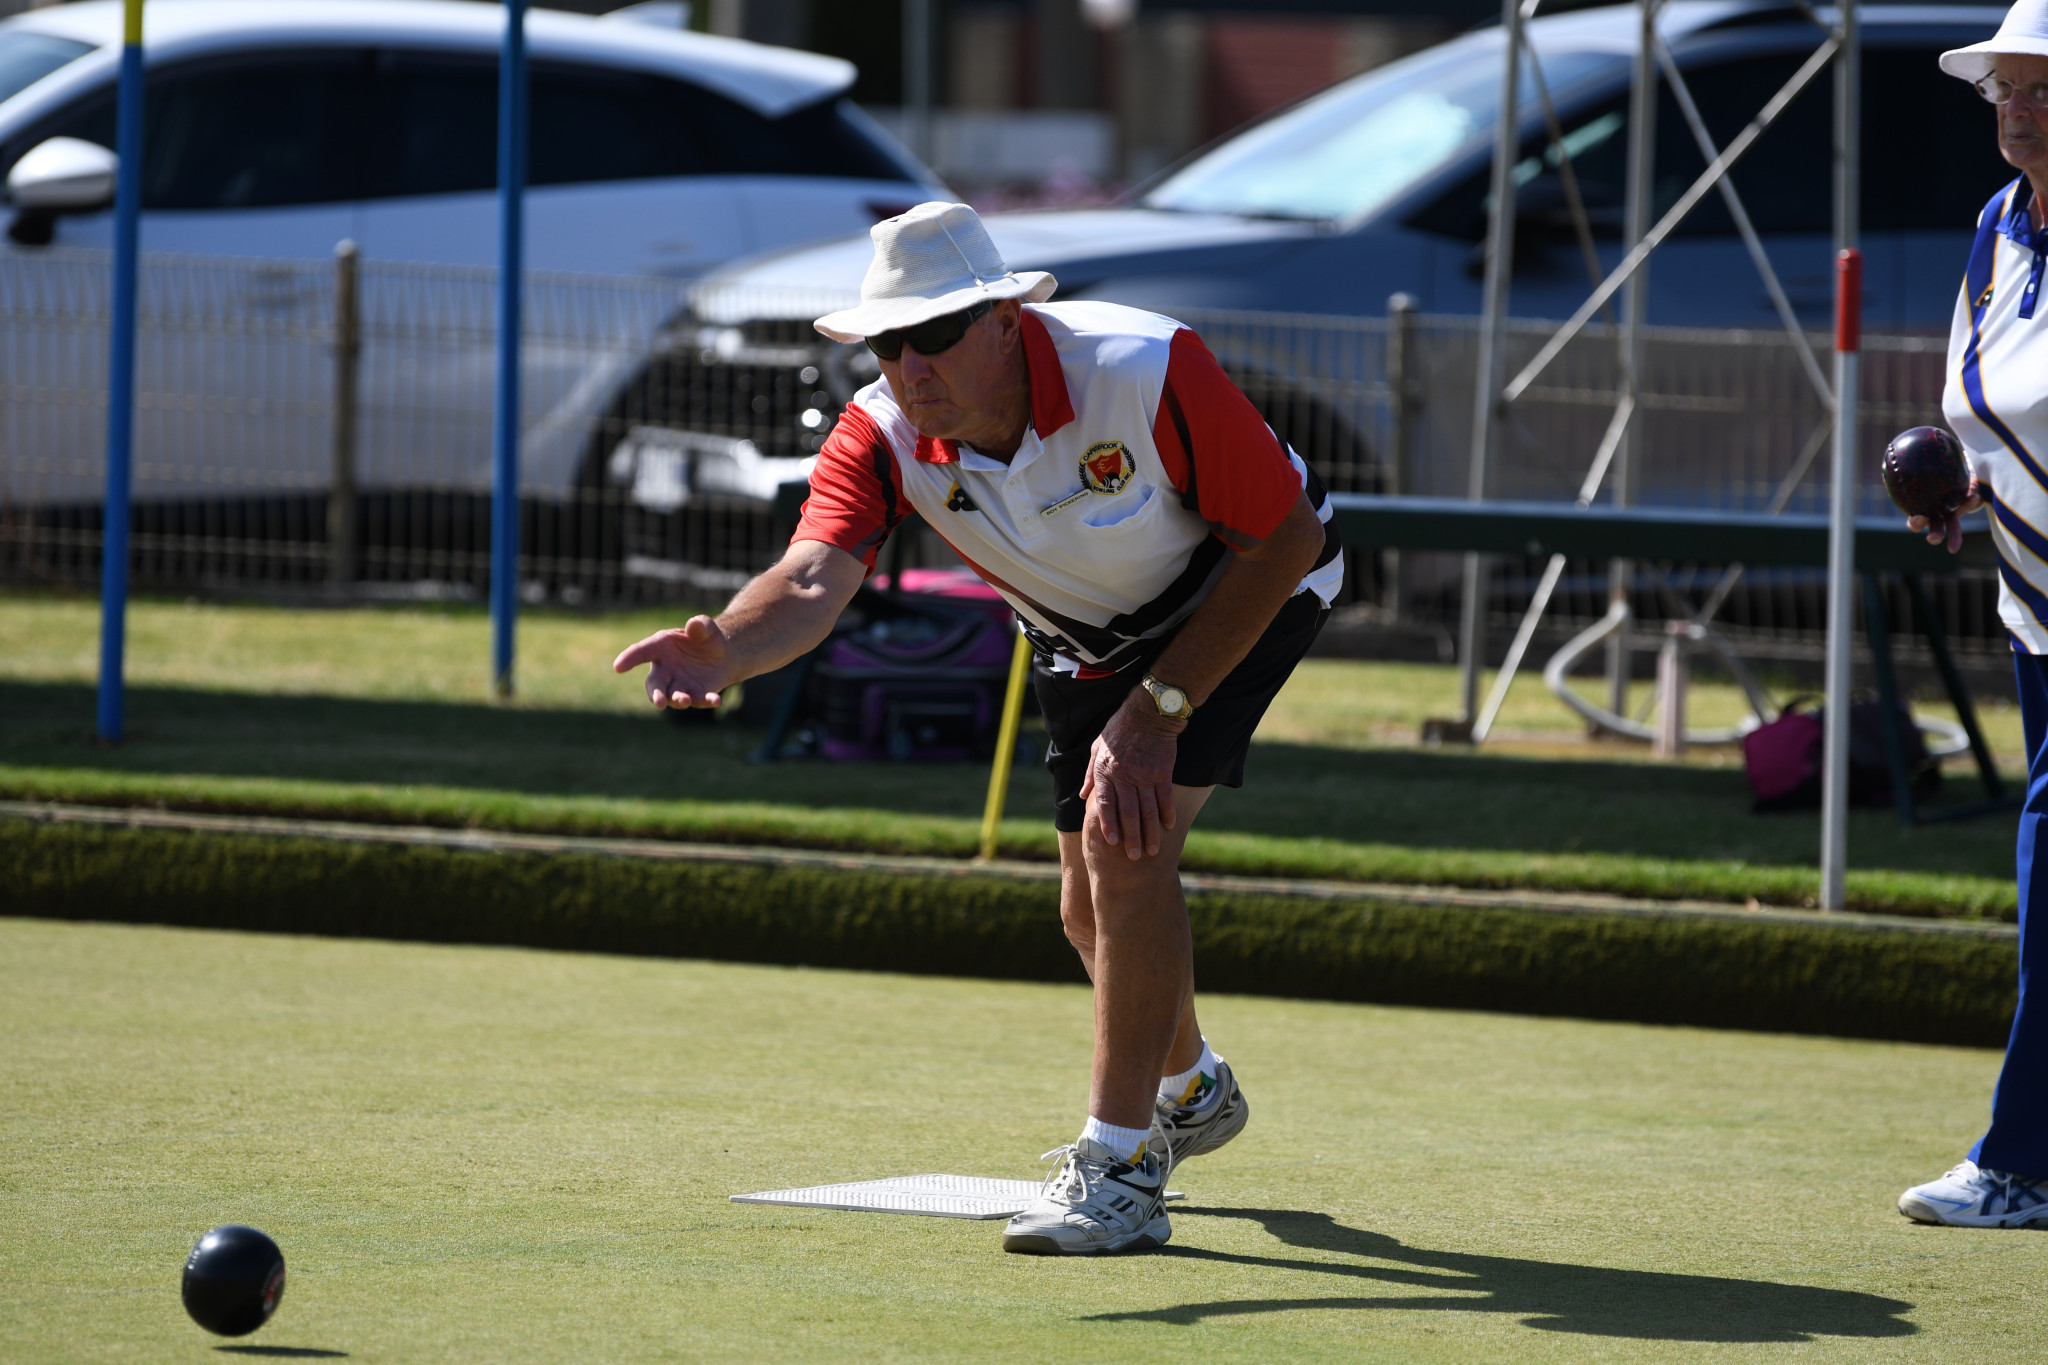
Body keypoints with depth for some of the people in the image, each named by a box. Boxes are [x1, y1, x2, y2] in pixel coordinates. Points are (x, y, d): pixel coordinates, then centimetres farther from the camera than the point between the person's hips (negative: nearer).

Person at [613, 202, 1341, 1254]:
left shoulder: (1148, 374, -37)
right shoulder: (881, 438, -27)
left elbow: (1284, 537, -27)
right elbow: (814, 575, -44)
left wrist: (1159, 710, -30)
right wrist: (726, 646, -68)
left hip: (1239, 595, -5)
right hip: (1083, 640, 6)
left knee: (1125, 843, -24)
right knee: (1092, 909, 14)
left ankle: (1122, 1164, -16)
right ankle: (1190, 1089, 46)